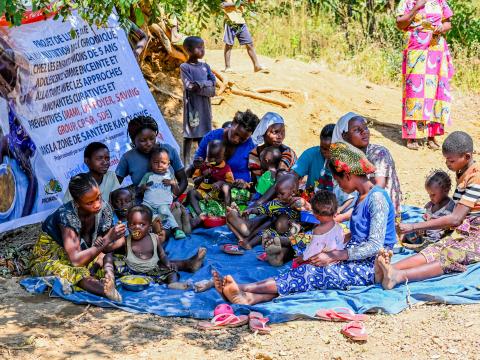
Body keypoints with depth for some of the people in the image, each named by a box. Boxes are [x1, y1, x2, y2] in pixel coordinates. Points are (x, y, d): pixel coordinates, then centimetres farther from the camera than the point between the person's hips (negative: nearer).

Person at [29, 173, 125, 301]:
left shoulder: (104, 209, -16)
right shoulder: (67, 215, -31)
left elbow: (106, 248, -13)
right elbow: (76, 260, -37)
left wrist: (108, 272, -34)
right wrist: (107, 240, -42)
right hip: (49, 258, -6)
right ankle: (107, 290, -57)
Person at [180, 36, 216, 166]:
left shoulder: (205, 66, 11)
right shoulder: (184, 67, -6)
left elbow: (213, 83, 3)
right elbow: (190, 86, -14)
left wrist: (200, 84, -12)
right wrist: (207, 85, -10)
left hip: (205, 105, 5)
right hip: (192, 106, -5)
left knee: (203, 134, 11)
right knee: (189, 135, -3)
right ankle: (187, 163, 1)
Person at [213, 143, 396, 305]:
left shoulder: (377, 198, -12)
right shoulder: (361, 197, 18)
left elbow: (375, 245, -20)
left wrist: (333, 256, -19)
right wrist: (334, 253, 3)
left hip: (370, 267, -8)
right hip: (355, 261, 8)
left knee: (313, 273, -25)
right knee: (309, 271, -17)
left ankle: (244, 288, -35)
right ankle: (250, 297, -38)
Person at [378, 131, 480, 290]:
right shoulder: (461, 174, 13)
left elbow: (455, 219, -24)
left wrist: (414, 227, -25)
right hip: (461, 234, 8)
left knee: (448, 257, -33)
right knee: (433, 251, -20)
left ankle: (400, 276, -58)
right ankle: (391, 269, -47)